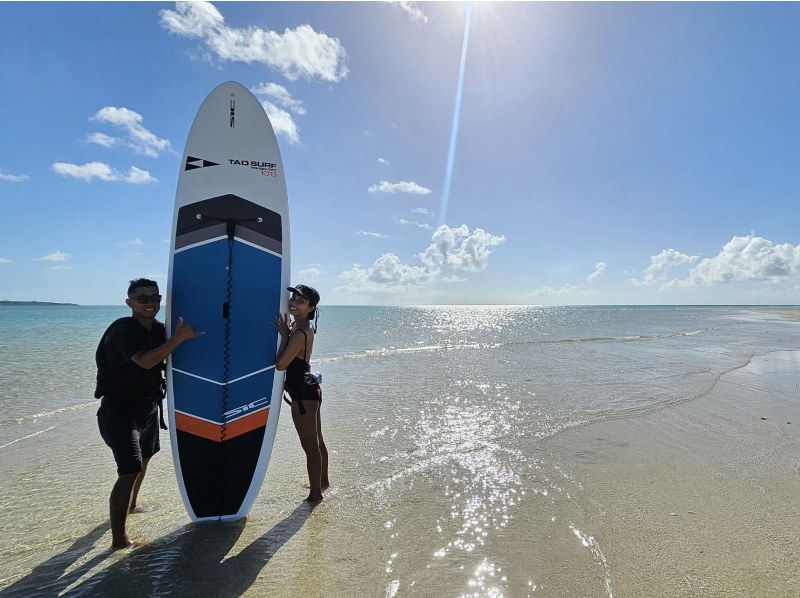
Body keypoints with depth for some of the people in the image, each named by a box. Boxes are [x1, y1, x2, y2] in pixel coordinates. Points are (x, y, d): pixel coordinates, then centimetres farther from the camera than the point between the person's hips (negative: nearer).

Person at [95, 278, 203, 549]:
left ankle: (131, 505, 50)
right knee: (130, 472, -13)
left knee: (144, 456, 26)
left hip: (148, 406, 9)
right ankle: (118, 539, -2)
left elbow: (162, 359, 17)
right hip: (120, 411, -9)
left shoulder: (158, 329, 2)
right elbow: (145, 361, -37)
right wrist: (178, 338, -36)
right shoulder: (122, 330, -23)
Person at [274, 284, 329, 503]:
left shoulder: (299, 333, -23)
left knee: (310, 446, 4)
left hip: (302, 394, -10)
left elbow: (280, 364, -22)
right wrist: (287, 332, 4)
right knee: (317, 441, 23)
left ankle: (315, 494, 18)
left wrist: (284, 335, -18)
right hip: (310, 389, 10)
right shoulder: (305, 327, 7)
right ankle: (322, 481, 41)